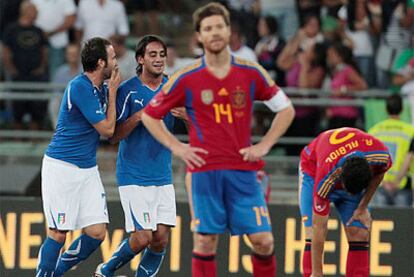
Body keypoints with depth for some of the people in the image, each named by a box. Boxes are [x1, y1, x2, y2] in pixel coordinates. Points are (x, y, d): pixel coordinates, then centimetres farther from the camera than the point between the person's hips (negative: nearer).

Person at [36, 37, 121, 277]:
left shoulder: (101, 88, 10)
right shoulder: (80, 88, -17)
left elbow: (114, 132, 21)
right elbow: (107, 129, -12)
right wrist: (112, 92, -5)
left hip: (88, 170, 8)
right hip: (62, 167, -8)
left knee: (97, 233, 0)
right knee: (58, 233, -7)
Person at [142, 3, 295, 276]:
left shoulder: (251, 73, 4)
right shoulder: (187, 78, 0)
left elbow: (286, 109, 13)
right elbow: (150, 115, 9)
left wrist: (264, 145, 3)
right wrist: (176, 147, -1)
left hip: (243, 170, 1)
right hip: (205, 170, -1)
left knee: (263, 240, -4)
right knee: (206, 241, -1)